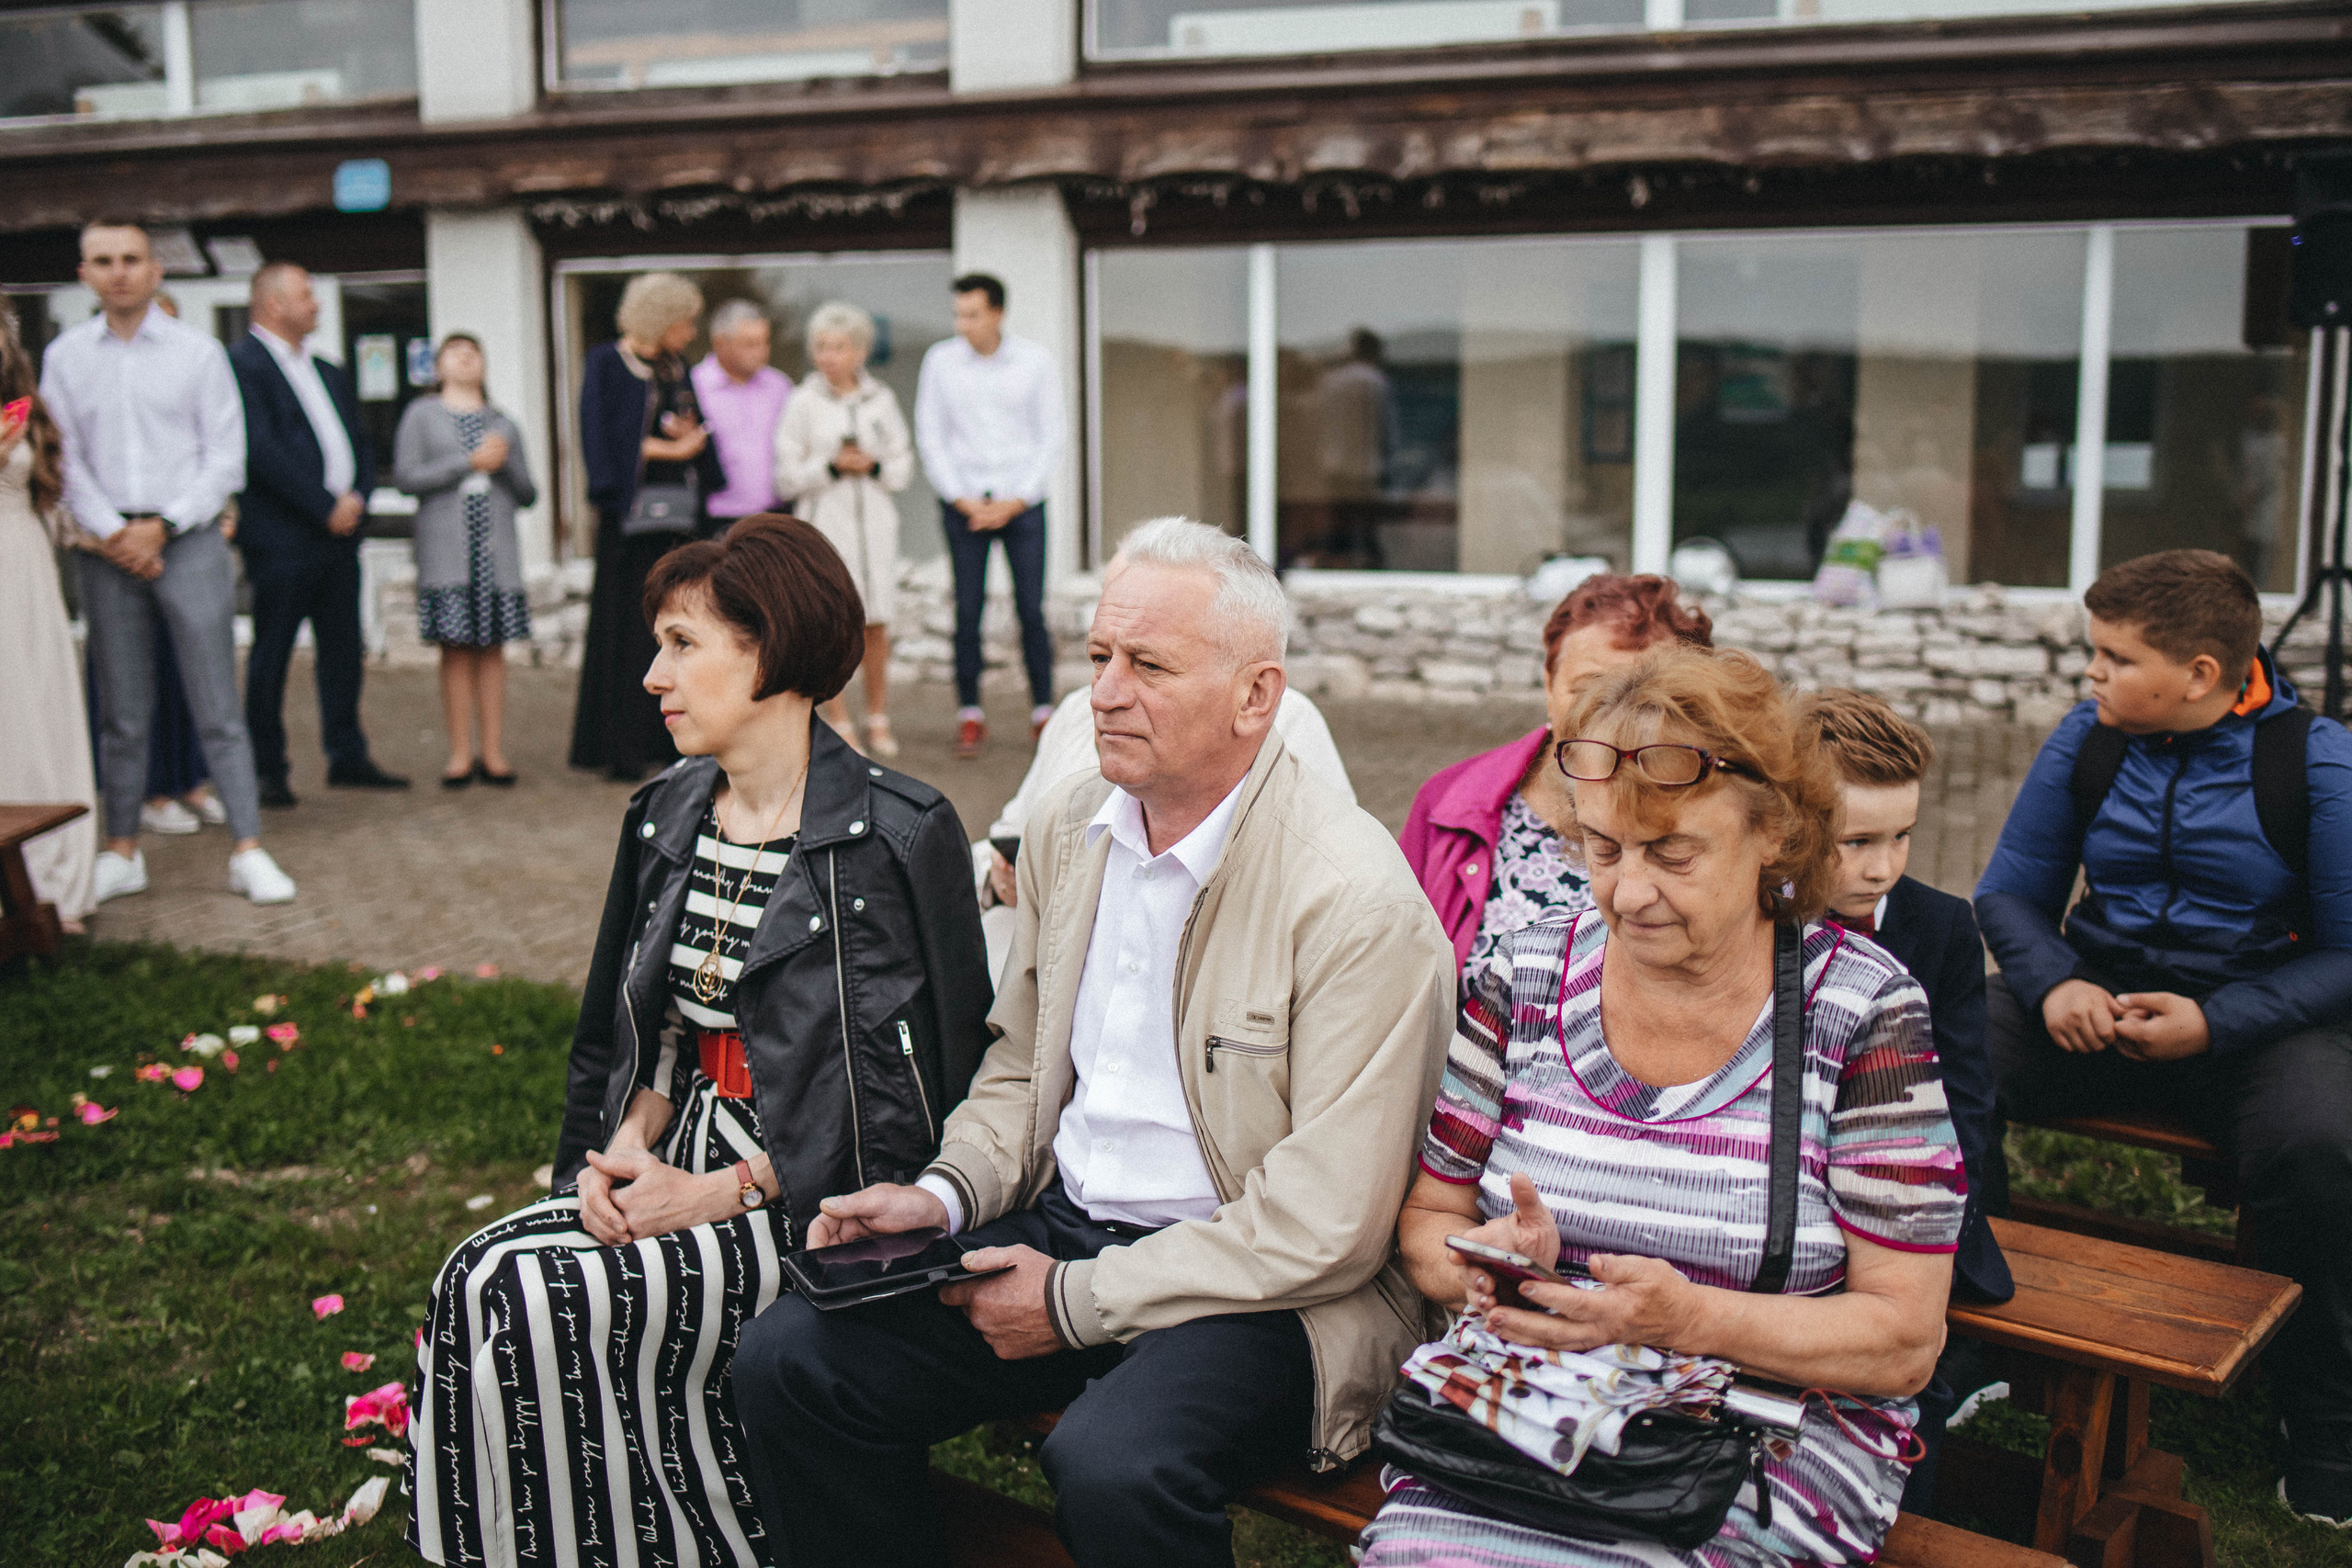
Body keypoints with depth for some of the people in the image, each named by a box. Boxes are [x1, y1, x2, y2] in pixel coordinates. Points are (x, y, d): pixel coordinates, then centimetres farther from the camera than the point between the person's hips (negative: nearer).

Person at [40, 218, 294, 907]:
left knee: (217, 705, -3)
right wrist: (111, 533, -9)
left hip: (189, 540, -2)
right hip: (107, 550, 2)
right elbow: (65, 460, 4)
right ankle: (122, 852, 15)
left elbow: (226, 459, -1)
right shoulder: (65, 357, 8)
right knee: (123, 713, 8)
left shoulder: (198, 353, 3)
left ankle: (247, 850, -1)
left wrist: (162, 526, -10)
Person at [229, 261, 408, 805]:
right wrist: (326, 508, -15)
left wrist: (357, 498, 0)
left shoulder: (328, 373, 20)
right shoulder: (241, 364, -7)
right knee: (271, 656, 0)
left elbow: (361, 443, 19)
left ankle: (347, 758, 20)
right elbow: (262, 450, -16)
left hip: (338, 533, 8)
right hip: (280, 539, -7)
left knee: (345, 652, 11)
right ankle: (267, 770, 8)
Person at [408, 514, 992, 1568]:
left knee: (551, 1300, -22)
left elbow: (918, 1091, -14)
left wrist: (718, 1193, -15)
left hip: (818, 1202, -7)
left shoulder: (898, 838, -12)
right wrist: (627, 1144, -3)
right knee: (477, 1277, -16)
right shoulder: (666, 819, 10)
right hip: (683, 1157, 7)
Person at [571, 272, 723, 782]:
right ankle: (621, 749, -1)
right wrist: (670, 449, -12)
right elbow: (603, 440, -11)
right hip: (634, 510, -6)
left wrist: (689, 435, -5)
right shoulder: (607, 364, -3)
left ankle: (672, 740, 8)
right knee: (629, 629, -5)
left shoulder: (676, 368, 17)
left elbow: (695, 430, 18)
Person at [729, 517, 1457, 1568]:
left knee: (1111, 1466, -33)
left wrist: (1075, 1303, -15)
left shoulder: (1357, 900, -18)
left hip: (1256, 1286, -6)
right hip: (1060, 1225, 7)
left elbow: (1328, 1225, -19)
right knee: (786, 1362, -10)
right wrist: (944, 1194, -1)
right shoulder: (1064, 827, 5)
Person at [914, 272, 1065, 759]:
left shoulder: (1035, 361, 2)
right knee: (968, 609, -3)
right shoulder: (941, 360, 3)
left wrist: (1017, 501, -5)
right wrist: (962, 499, -3)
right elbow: (929, 435, 6)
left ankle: (1043, 711, 7)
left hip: (1021, 503, 0)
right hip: (964, 501, 0)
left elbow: (1053, 435, 3)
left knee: (1032, 608, -3)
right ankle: (970, 715, 5)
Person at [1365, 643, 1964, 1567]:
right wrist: (1488, 1263, -13)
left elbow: (1903, 1341, -4)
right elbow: (1426, 1222, 11)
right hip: (1518, 1403, 2)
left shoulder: (1863, 1013, -4)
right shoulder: (1528, 975, 5)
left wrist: (1687, 1318, -20)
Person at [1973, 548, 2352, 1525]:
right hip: (2097, 995, 3)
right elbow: (2011, 892, 9)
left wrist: (2215, 1023, -21)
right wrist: (2055, 984, -12)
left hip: (2259, 1014, -3)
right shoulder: (2084, 741, 3)